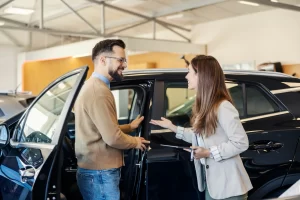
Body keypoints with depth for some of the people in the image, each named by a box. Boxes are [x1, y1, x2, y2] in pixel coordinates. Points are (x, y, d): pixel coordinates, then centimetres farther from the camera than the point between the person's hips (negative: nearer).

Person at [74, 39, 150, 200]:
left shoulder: (93, 86, 16)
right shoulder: (99, 91, -20)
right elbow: (113, 138, -23)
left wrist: (129, 127, 16)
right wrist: (135, 142, -6)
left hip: (96, 170, 11)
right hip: (100, 173, -11)